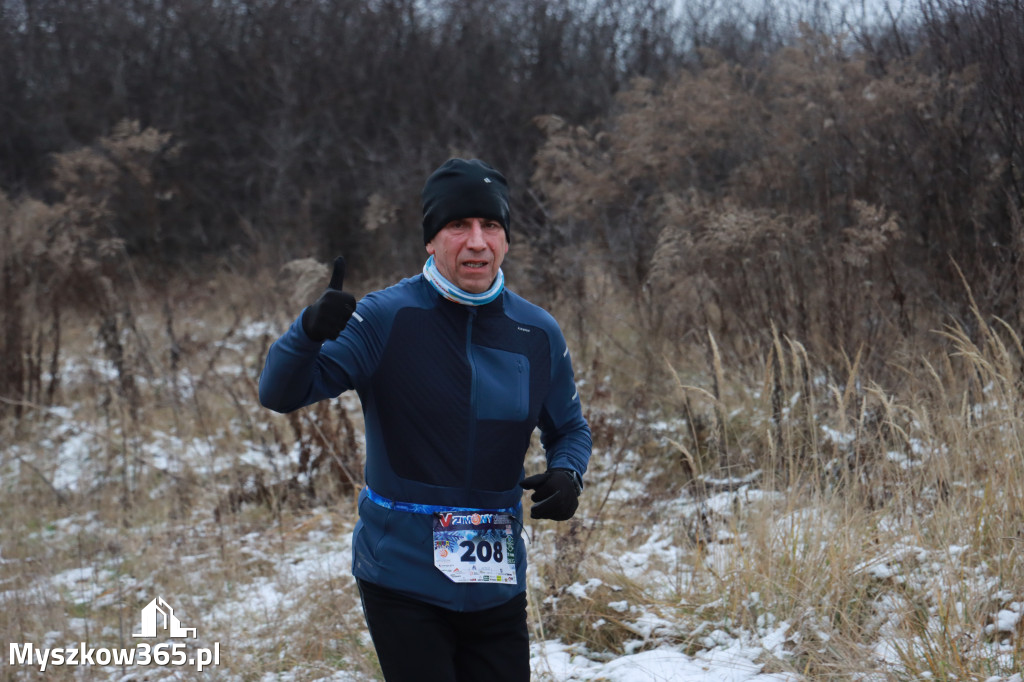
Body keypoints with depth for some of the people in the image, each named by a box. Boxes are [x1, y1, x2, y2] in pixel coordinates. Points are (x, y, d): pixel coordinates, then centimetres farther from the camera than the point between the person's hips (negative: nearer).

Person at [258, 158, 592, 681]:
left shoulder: (538, 334, 2)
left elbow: (569, 428, 16)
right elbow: (279, 394, -14)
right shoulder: (385, 318, -10)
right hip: (403, 578, -4)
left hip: (497, 584, 4)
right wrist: (310, 331, -35)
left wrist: (566, 474, -7)